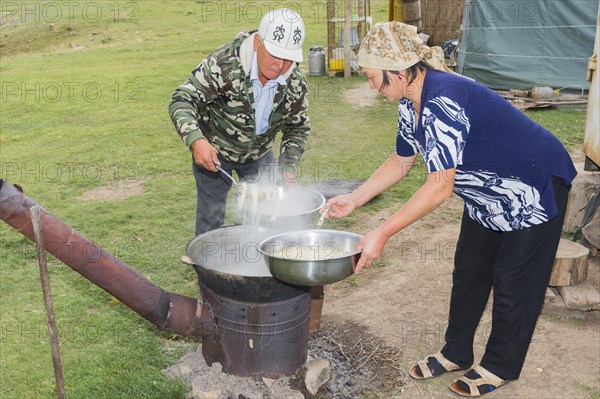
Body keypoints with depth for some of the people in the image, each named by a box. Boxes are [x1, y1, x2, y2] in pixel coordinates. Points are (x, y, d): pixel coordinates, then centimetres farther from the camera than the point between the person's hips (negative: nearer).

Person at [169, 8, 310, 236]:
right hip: (212, 151, -4)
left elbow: (298, 128, 0)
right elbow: (182, 100, -31)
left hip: (259, 154, 4)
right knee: (211, 218, 2)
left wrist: (288, 165, -13)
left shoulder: (297, 83, -16)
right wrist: (196, 140, -48)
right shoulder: (223, 64, -32)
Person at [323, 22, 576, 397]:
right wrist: (354, 199, -1)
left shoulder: (443, 101, -36)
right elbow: (401, 162, 6)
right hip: (488, 193, 9)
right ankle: (456, 352, 30)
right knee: (468, 272, 14)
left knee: (514, 282, 4)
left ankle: (500, 367, 23)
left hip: (534, 188, -9)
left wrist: (382, 234, -37)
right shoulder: (411, 104, -6)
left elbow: (440, 186, -38)